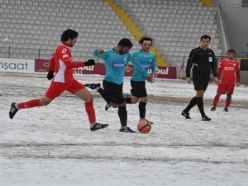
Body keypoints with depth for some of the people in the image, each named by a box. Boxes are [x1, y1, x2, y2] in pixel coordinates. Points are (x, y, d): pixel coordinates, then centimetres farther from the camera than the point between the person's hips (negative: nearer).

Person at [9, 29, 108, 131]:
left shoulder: (64, 48, 11)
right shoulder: (63, 49, -19)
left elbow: (52, 59, 26)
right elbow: (69, 64, -31)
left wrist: (51, 71, 36)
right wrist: (85, 63, -29)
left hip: (69, 81, 9)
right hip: (60, 82, -9)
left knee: (89, 97, -3)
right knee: (44, 101, 3)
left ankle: (93, 124, -3)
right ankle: (17, 106, 21)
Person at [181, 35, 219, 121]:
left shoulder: (211, 52, 10)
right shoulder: (195, 52, -6)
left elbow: (213, 65, 16)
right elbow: (189, 64, -5)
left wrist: (215, 76, 7)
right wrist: (188, 76, -11)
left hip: (206, 77, 6)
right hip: (197, 76, -6)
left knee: (199, 95, 6)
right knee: (199, 93, -13)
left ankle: (186, 111, 18)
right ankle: (203, 115, -11)